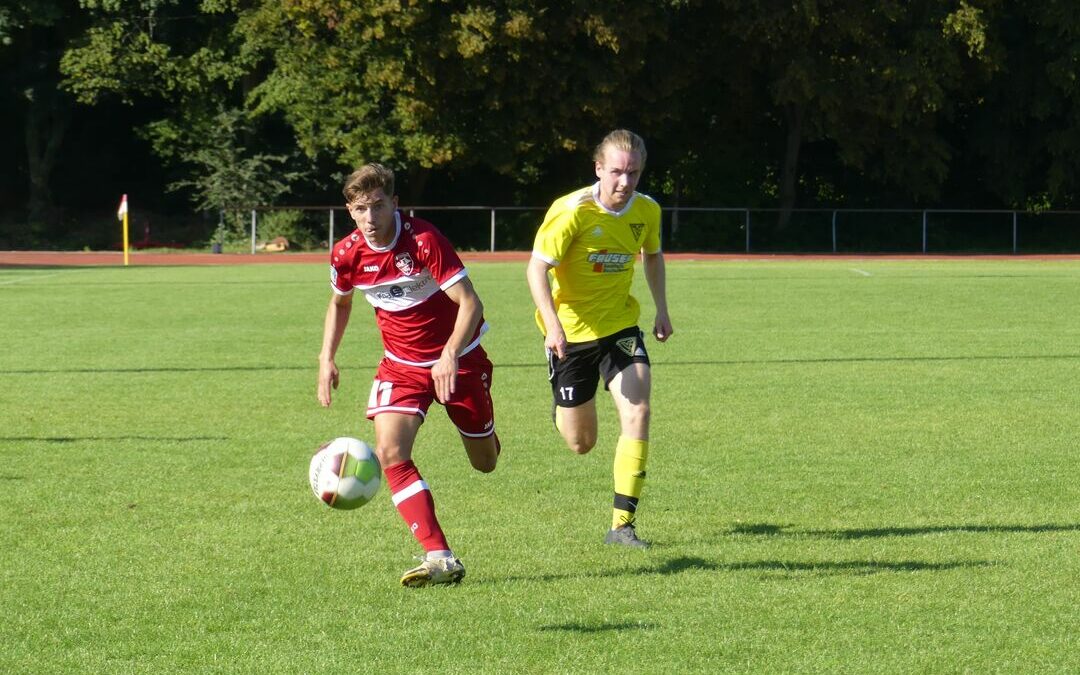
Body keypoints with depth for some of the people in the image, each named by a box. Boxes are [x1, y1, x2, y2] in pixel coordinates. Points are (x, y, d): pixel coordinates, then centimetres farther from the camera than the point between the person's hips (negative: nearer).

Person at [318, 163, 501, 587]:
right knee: (390, 452, -21)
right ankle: (440, 558, -23)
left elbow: (470, 303, -27)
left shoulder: (423, 240, -25)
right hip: (400, 364, 3)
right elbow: (339, 303, 14)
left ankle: (484, 436, 51)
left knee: (485, 463, 10)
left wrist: (450, 354, -40)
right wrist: (326, 358, 5)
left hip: (458, 357, -3)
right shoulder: (347, 255, -10)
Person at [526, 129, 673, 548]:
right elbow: (537, 269, -19)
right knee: (581, 443, 7)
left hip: (620, 325, 3)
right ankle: (562, 410, 48)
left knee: (637, 410, -20)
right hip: (571, 330, -3)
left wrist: (661, 309, 9)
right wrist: (553, 326, -30)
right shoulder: (572, 212, -21)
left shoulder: (647, 211, -5)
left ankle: (622, 524, -16)